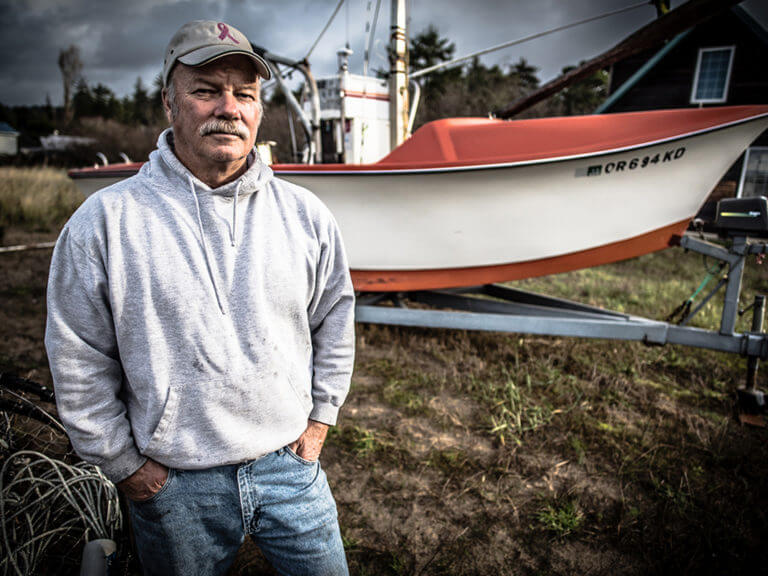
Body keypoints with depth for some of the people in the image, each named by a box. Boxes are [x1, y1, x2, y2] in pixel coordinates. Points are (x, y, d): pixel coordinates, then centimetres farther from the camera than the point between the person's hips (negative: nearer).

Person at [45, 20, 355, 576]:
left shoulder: (306, 215, -3)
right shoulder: (104, 222, -9)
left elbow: (335, 325, 7)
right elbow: (79, 365, -3)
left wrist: (319, 420, 6)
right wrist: (124, 464, 0)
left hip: (290, 466, 2)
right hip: (174, 484, -1)